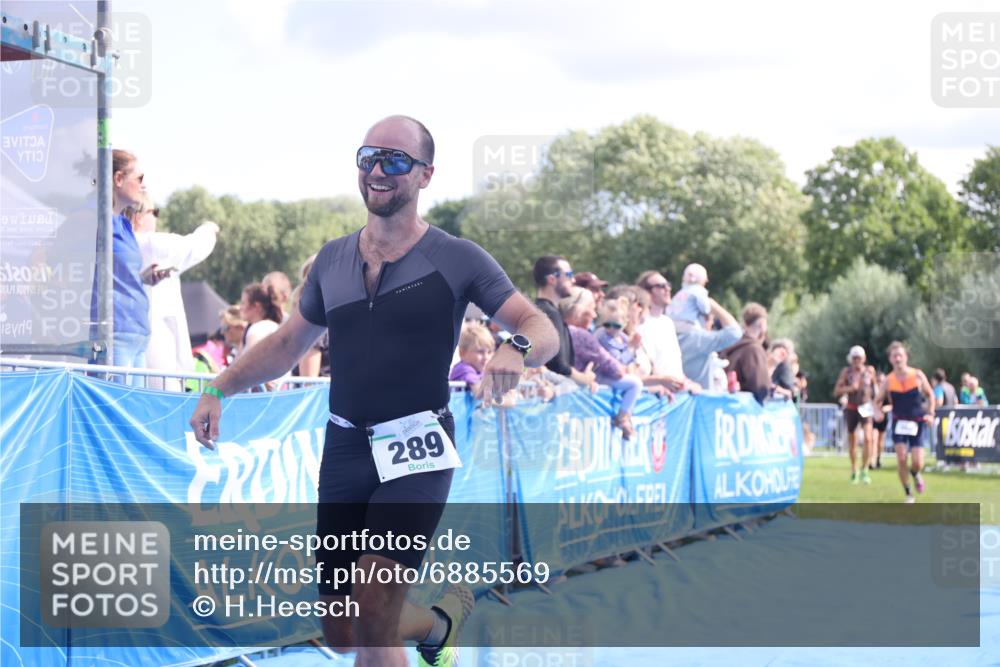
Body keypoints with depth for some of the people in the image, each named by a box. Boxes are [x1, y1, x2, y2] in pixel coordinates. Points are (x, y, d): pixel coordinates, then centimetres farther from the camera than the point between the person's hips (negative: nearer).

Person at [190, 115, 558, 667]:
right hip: (344, 449, 5)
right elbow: (288, 343, 23)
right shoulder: (332, 259, 11)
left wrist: (517, 348, -29)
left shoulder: (456, 259, -3)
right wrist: (217, 391, 13)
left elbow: (542, 330, -6)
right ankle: (442, 619, 35)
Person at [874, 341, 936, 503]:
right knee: (901, 458, -15)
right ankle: (908, 494, 1)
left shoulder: (918, 375, -5)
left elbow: (930, 394, 8)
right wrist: (878, 412, -17)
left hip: (917, 423, 0)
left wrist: (930, 414, -4)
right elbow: (877, 401, 5)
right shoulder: (888, 380, -4)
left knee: (917, 463, -8)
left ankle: (915, 474, 31)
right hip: (899, 422, 0)